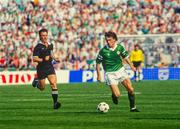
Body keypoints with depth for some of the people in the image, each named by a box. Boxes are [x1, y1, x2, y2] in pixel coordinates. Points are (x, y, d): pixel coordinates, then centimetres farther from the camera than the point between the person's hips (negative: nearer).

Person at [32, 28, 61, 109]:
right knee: (42, 88, 10)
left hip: (50, 67, 4)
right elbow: (35, 59, -19)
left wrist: (54, 59, 11)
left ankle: (55, 102, -18)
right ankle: (36, 81, 45)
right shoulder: (38, 47, -12)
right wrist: (43, 60, -29)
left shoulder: (50, 45, 8)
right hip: (41, 69, -3)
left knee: (54, 84, -16)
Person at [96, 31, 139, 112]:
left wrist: (131, 65, 6)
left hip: (120, 70, 4)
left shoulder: (119, 47, -4)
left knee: (130, 89, -4)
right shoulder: (103, 51, -15)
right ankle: (114, 96, 26)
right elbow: (98, 63, -5)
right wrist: (98, 75, -7)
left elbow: (125, 56, 14)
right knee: (117, 95, -13)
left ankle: (132, 107, 12)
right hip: (110, 73, -4)